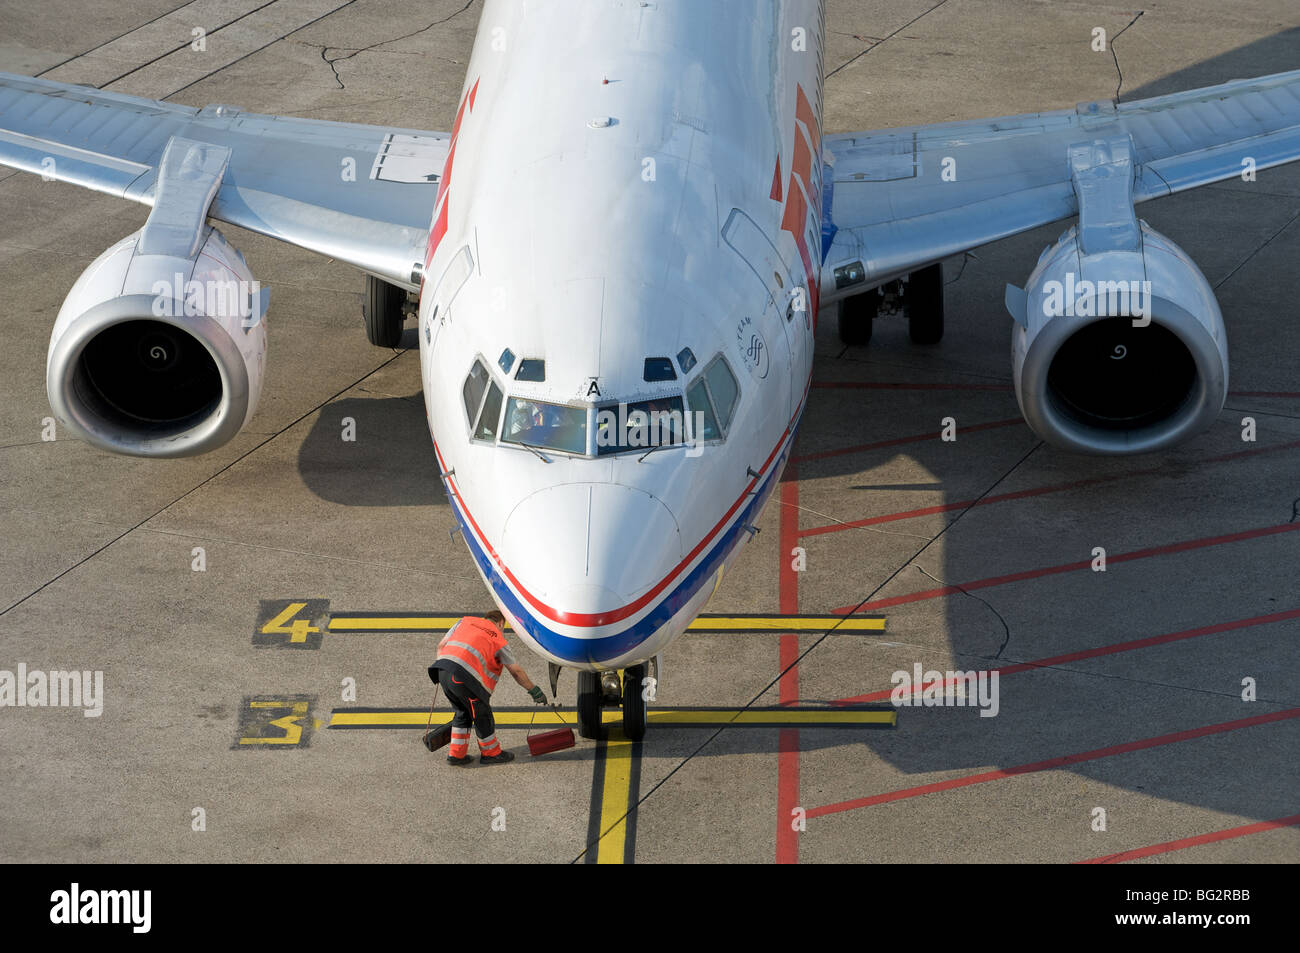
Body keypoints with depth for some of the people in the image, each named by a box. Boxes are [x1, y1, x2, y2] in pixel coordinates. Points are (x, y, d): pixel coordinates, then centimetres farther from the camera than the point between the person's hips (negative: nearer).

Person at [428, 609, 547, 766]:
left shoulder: (466, 621, 25)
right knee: (482, 714, 13)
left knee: (463, 712, 23)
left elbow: (441, 646, 22)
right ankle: (490, 753, 26)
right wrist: (534, 691, 29)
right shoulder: (499, 640, 13)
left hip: (443, 670, 6)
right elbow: (516, 672, 19)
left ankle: (456, 754, 26)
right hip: (463, 676, -6)